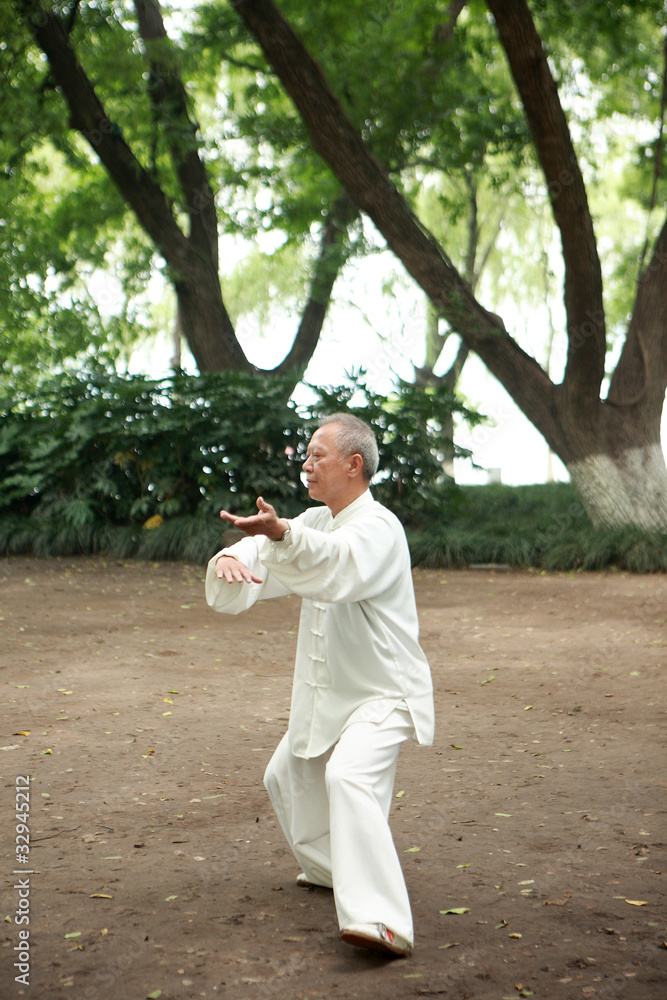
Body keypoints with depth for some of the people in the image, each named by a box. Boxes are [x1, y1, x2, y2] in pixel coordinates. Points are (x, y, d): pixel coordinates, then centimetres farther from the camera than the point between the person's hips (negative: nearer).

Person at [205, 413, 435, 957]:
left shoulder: (378, 528, -19)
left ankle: (381, 921, -39)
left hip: (383, 694, -9)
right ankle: (333, 866, 46)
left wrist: (281, 532, -60)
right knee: (289, 775, 23)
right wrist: (232, 560, -24)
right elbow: (259, 562, 1)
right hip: (327, 696, 10)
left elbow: (337, 564, -41)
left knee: (349, 777, -32)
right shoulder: (315, 524, 9)